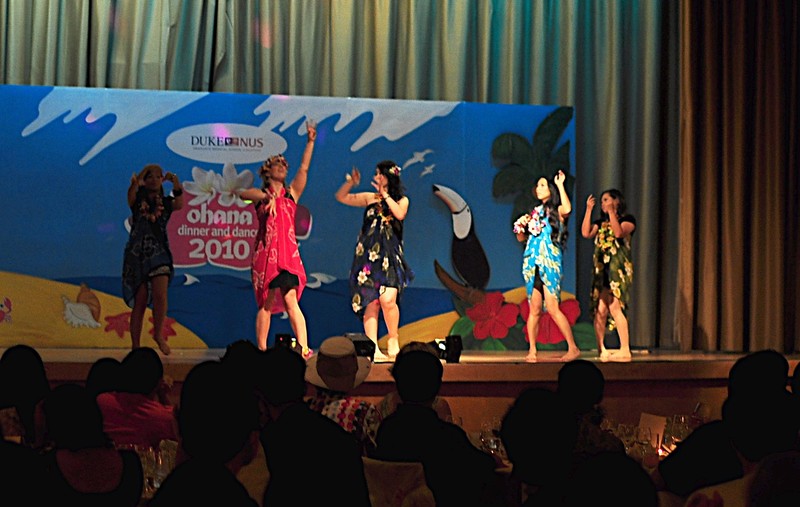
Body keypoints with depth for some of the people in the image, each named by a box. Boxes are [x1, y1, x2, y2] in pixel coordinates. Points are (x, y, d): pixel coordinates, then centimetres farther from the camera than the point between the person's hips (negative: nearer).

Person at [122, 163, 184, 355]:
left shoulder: (165, 202, 7)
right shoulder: (138, 200, 3)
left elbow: (179, 204, -15)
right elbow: (131, 195, -21)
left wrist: (177, 185, -33)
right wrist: (136, 182, -45)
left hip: (159, 252, 1)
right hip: (137, 253, -1)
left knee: (160, 294, -16)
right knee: (140, 300, -1)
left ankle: (158, 334, 3)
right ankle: (135, 344, 6)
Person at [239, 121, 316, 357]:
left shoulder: (292, 193, 15)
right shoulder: (261, 194, 9)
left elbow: (304, 168, 5)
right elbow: (243, 194, -13)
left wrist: (310, 142, -2)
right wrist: (266, 197, -29)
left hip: (288, 252, 1)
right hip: (265, 252, -1)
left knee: (290, 300, -10)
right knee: (266, 303, 0)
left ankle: (304, 348, -19)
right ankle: (261, 350, 4)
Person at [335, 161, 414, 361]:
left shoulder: (402, 200, 11)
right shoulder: (370, 198, 16)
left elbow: (400, 214, -12)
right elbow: (341, 197, 18)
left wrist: (385, 195, -6)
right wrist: (351, 183, 3)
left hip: (389, 255, -2)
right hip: (368, 254, 2)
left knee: (387, 299, -20)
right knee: (370, 302, -5)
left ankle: (393, 340, 0)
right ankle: (373, 348, -6)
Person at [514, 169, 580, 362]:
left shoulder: (556, 211, 2)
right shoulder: (534, 213, 17)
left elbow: (567, 209, -23)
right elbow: (521, 238, 20)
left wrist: (560, 185, -15)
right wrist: (521, 226, -1)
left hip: (550, 263, -5)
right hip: (532, 264, 5)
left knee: (552, 308, -12)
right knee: (534, 309, 4)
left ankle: (573, 348, -7)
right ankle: (532, 351, 7)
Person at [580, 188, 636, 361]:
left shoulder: (627, 219, 5)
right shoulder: (601, 222, 21)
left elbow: (619, 233, -14)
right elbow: (586, 233, 4)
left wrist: (611, 212, -10)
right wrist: (589, 209, 5)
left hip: (618, 267, -6)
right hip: (601, 268, 6)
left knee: (614, 307, -16)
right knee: (600, 309, -1)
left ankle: (625, 350, -17)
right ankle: (601, 349, 5)